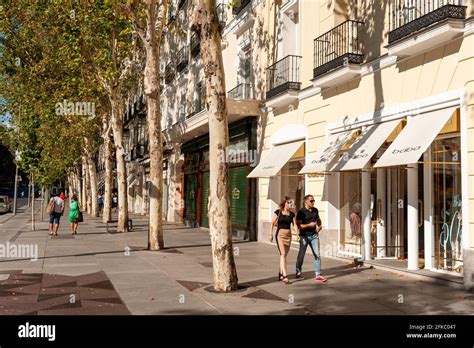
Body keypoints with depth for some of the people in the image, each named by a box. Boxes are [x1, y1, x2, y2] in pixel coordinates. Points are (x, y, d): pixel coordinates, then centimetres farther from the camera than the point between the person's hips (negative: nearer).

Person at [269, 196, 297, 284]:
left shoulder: (292, 214, 7)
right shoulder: (278, 212, -4)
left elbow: (295, 225, 3)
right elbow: (272, 223, -1)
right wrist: (271, 234, -7)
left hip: (288, 235, 5)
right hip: (280, 234, -5)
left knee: (284, 255, 10)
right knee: (283, 254, -13)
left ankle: (280, 274, 23)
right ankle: (285, 276, -18)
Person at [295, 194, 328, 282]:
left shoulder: (315, 210, 7)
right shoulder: (301, 212, -11)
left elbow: (318, 219, 24)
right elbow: (298, 225, -15)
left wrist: (319, 226, 5)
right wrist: (309, 225, -20)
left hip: (314, 235, 4)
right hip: (304, 236, -4)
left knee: (317, 255, -2)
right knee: (301, 254, 9)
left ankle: (318, 275, 1)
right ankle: (298, 272, 30)